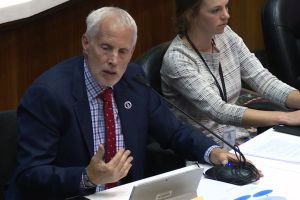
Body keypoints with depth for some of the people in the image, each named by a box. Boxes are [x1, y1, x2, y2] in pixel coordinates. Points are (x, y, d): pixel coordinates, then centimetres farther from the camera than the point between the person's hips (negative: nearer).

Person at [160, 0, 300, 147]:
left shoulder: (225, 35, 2)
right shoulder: (177, 59, -19)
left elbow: (264, 80, -2)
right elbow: (218, 111, -27)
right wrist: (285, 117, -33)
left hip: (240, 139, 6)